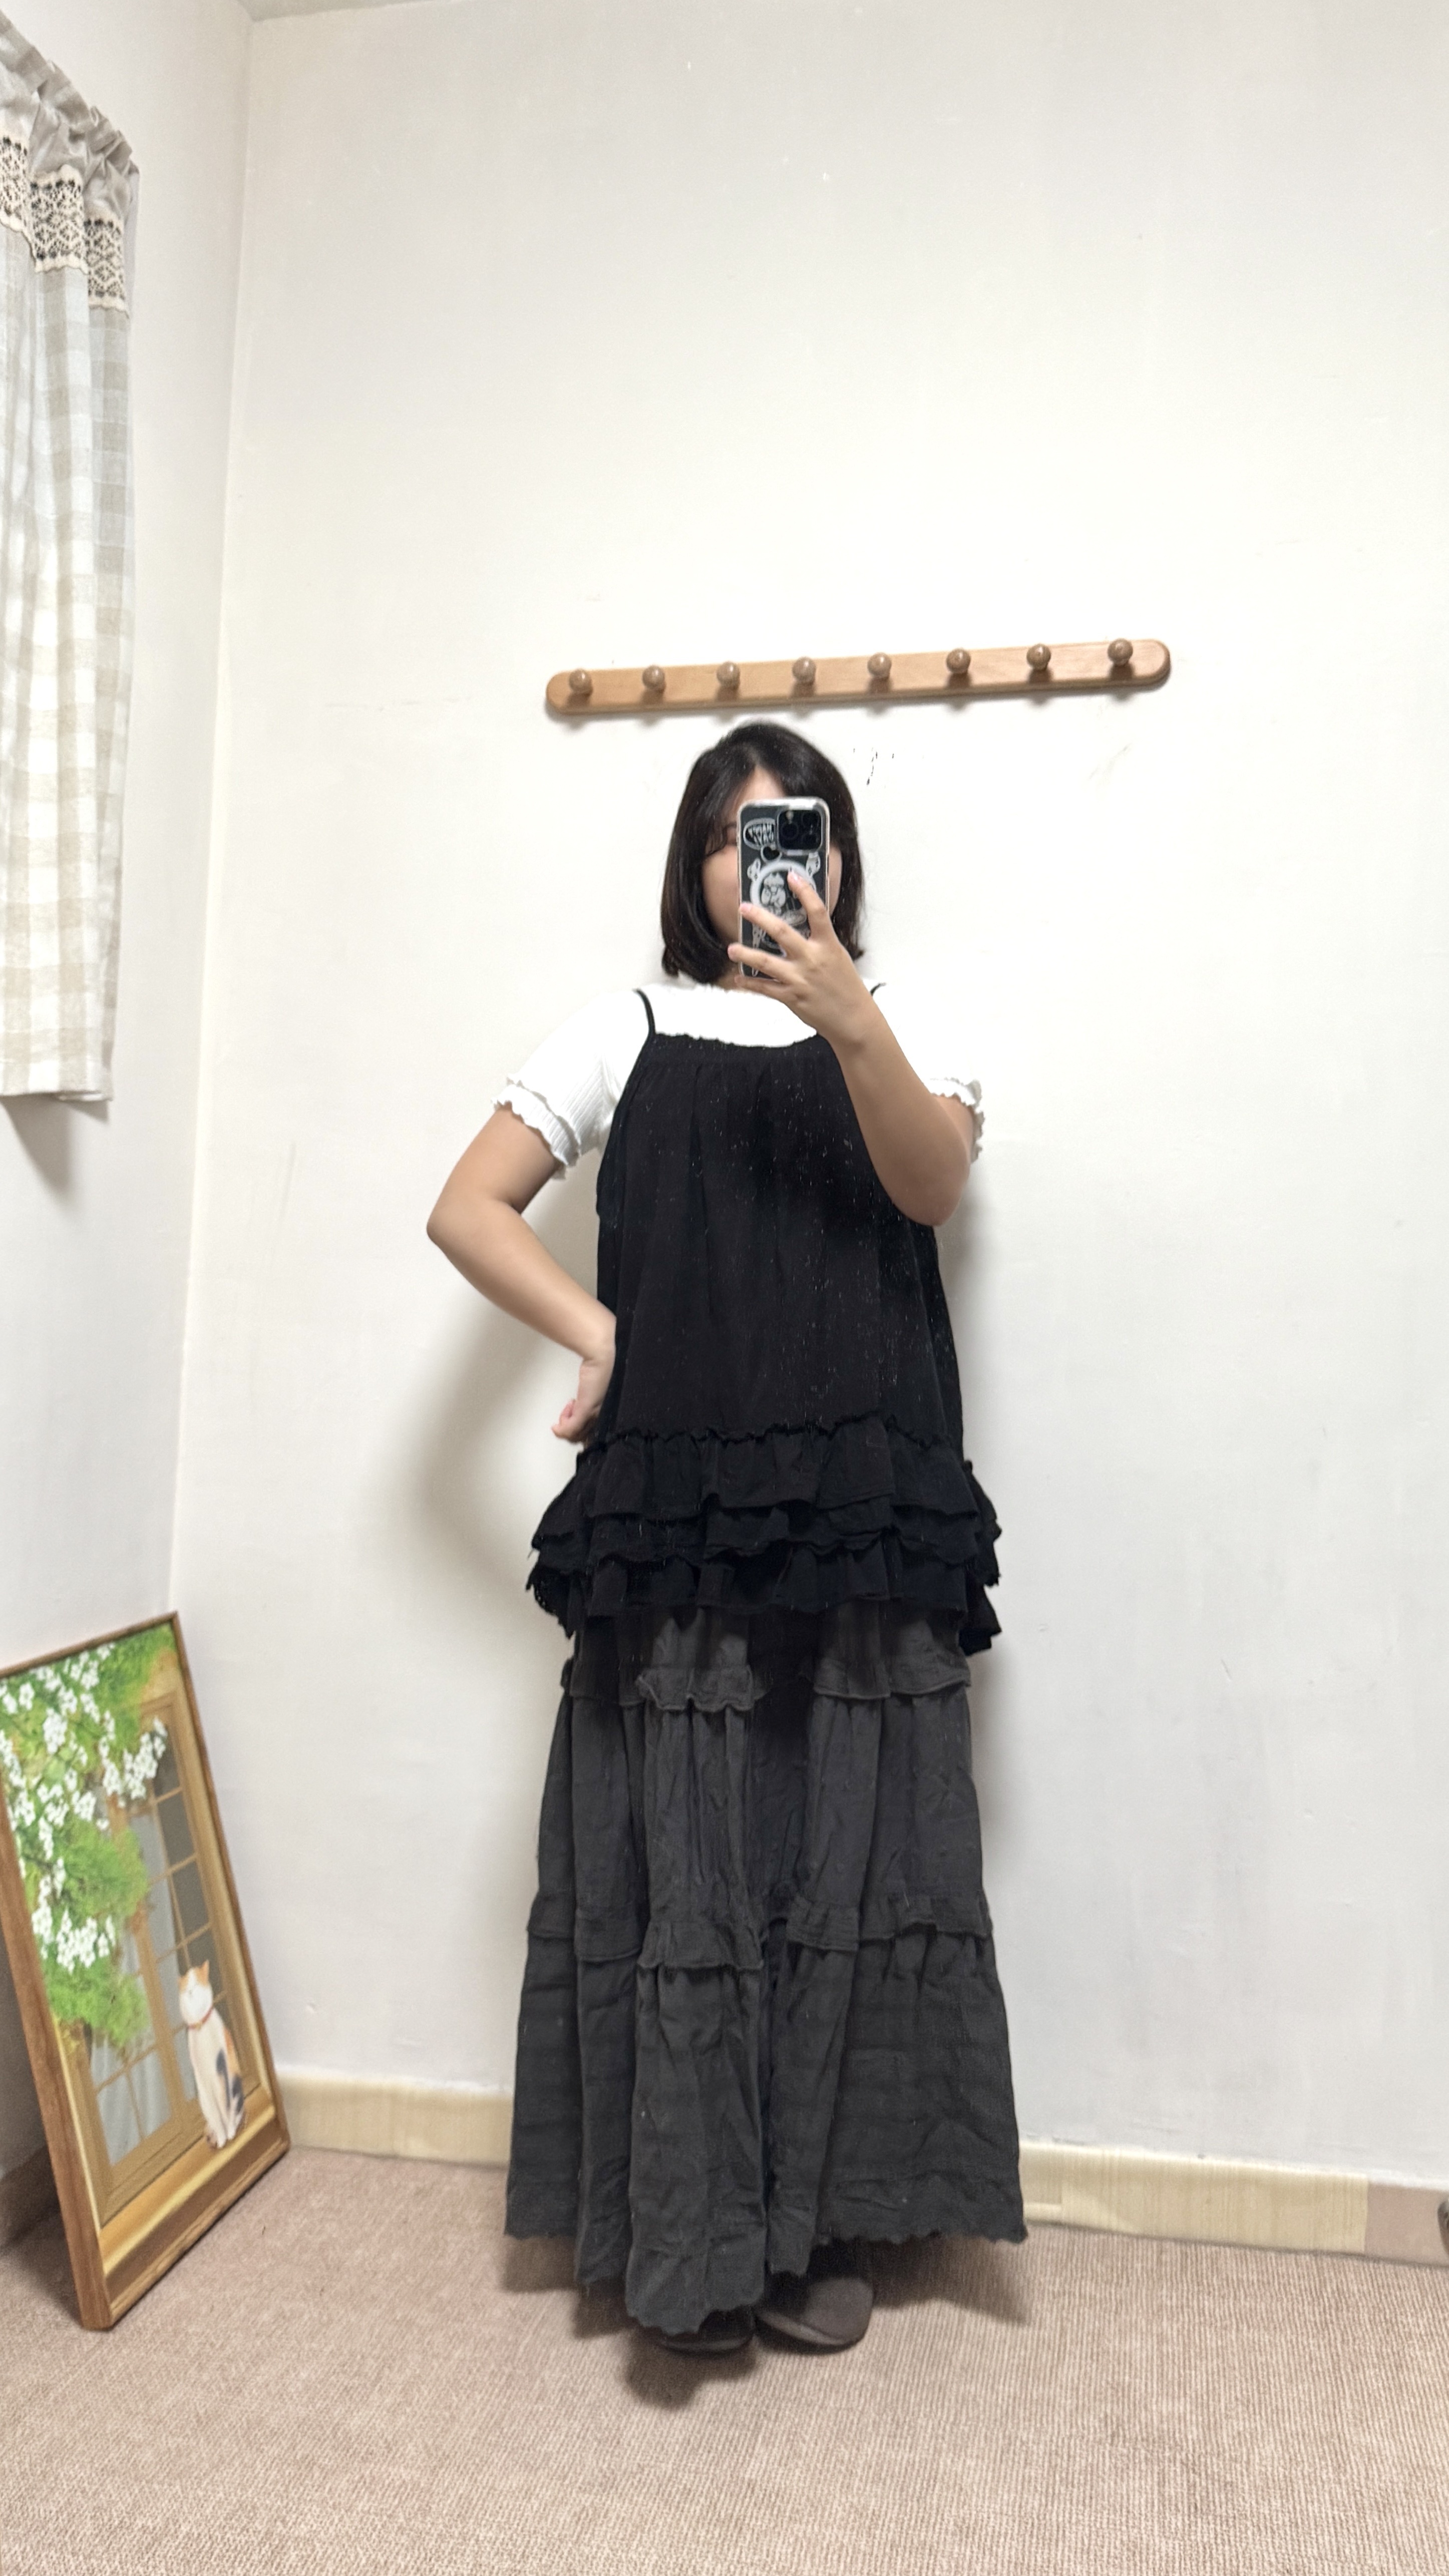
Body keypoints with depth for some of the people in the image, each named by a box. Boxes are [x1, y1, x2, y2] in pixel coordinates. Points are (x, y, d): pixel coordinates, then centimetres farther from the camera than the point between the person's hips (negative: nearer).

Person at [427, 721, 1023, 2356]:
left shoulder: (899, 1030, 13)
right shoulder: (632, 1033, 12)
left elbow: (933, 1185, -8)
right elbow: (467, 1208, 8)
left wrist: (849, 1016, -23)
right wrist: (598, 1335, -4)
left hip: (867, 1507, 1)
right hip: (677, 1505, -1)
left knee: (852, 1846, 3)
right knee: (680, 1854, 1)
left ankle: (822, 2221, 20)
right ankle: (686, 2231, 17)